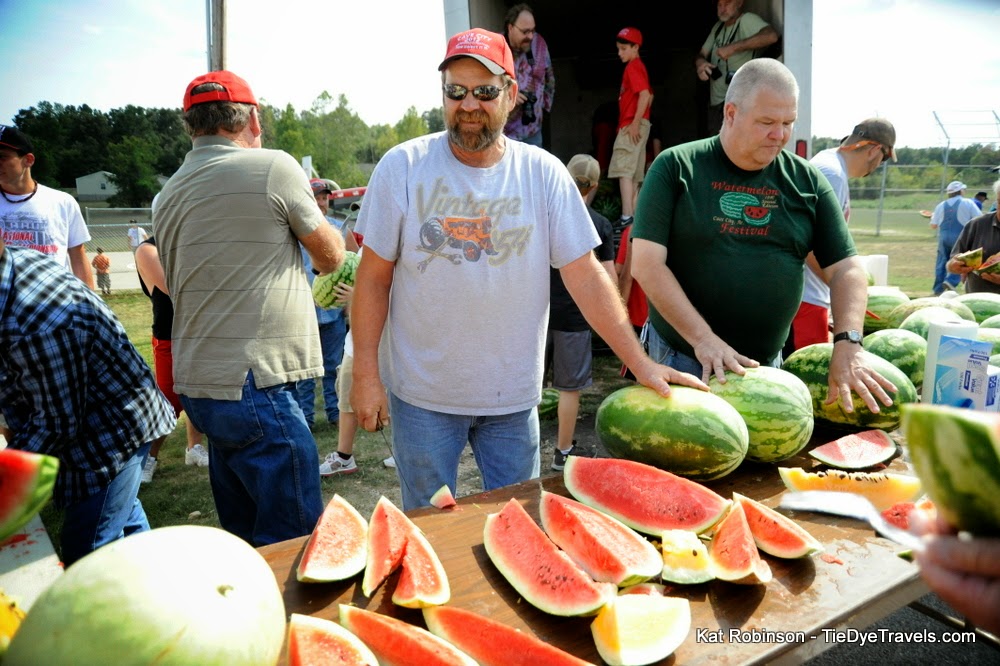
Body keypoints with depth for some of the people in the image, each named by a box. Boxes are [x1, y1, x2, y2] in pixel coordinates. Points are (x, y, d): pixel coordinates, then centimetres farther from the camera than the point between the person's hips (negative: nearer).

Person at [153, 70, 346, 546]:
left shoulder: (168, 196, 13)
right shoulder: (273, 167, -8)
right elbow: (331, 257, 1)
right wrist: (309, 217, 19)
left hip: (198, 382, 8)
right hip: (255, 386, -8)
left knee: (243, 539, 19)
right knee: (294, 543, 0)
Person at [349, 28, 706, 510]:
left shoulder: (544, 173, -4)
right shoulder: (403, 167, -7)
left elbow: (585, 276, -5)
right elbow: (374, 276, -4)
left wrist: (641, 365, -9)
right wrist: (366, 375, -6)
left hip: (514, 397, 1)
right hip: (421, 393, -1)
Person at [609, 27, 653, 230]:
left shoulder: (633, 67, -9)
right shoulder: (637, 66, 19)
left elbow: (645, 95, -21)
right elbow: (649, 96, 24)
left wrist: (635, 123, -23)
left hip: (631, 126, -10)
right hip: (633, 126, 10)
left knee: (623, 170, -16)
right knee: (635, 174, 10)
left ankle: (627, 216, -23)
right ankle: (635, 215, 14)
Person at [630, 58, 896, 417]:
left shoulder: (807, 181, 3)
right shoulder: (675, 167, -6)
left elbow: (846, 268, 3)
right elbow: (646, 263, -13)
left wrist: (847, 345, -13)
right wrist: (702, 338, -19)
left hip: (768, 362, 3)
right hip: (683, 357, -3)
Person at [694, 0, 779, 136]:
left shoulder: (747, 20, -9)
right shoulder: (718, 27, 15)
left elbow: (771, 36, -27)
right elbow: (702, 54, 18)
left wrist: (733, 47, -26)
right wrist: (700, 62, -7)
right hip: (715, 103, 8)